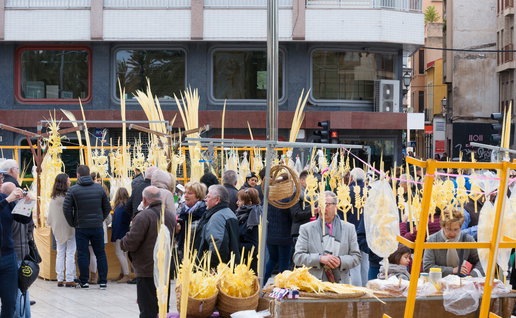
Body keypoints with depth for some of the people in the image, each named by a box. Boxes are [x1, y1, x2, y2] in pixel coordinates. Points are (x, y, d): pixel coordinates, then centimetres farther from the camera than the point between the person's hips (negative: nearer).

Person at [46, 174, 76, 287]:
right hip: (69, 228, -6)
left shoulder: (53, 198, 5)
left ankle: (60, 279, 9)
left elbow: (50, 217, 10)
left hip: (57, 229, 6)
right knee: (70, 254, -1)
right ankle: (69, 279, -2)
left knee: (60, 254, 10)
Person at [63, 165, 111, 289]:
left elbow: (66, 209, -8)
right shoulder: (99, 188, 1)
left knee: (82, 254, 5)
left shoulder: (73, 190, -7)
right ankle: (103, 281, 8)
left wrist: (72, 223, 3)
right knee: (100, 253, 8)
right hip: (97, 227, 2)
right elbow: (107, 208, 6)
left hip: (81, 228, -2)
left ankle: (84, 281, 7)